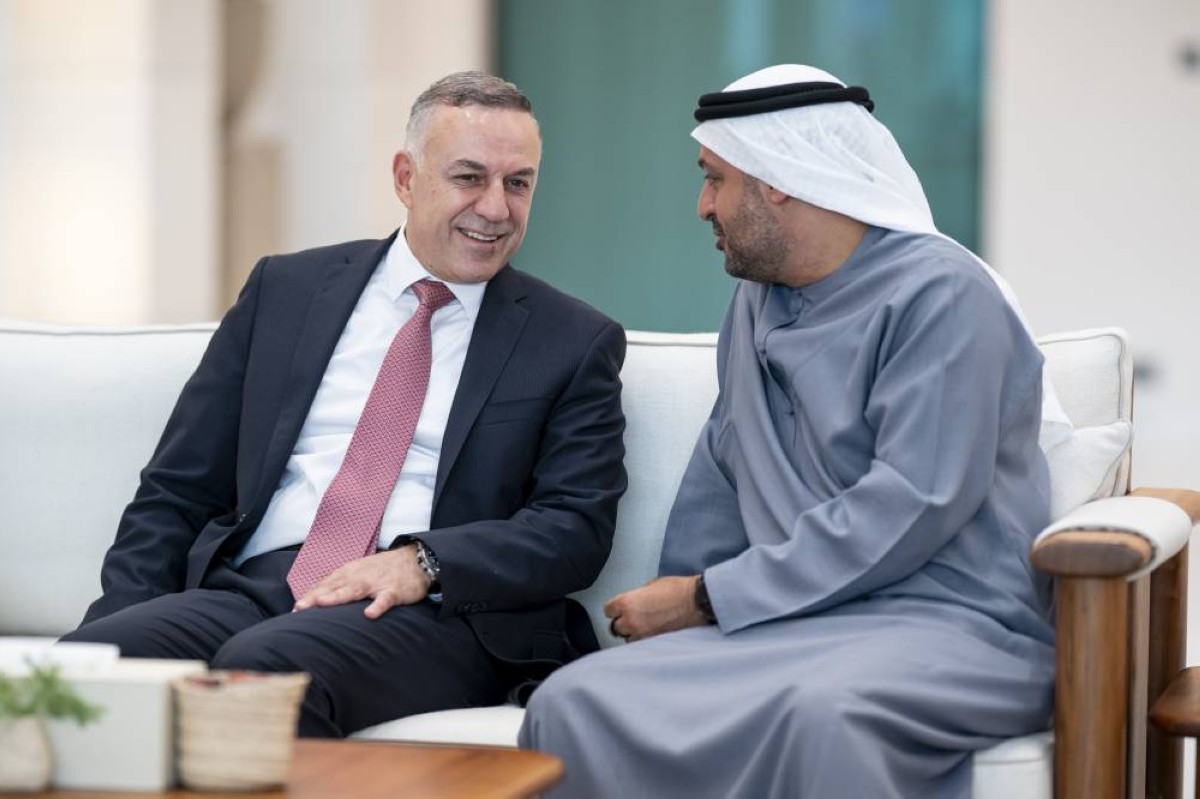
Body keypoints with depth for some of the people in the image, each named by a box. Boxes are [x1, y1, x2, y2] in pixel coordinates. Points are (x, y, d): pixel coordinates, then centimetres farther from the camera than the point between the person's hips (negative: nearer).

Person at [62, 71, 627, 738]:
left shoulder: (576, 344, 12)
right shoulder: (285, 290, 17)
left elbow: (578, 528, 0)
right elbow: (179, 488, 16)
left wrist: (422, 561, -17)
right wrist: (123, 620, -2)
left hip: (431, 612, -2)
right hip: (252, 584, 2)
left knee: (265, 665, -35)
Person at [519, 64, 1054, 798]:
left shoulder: (940, 294, -8)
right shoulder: (757, 301, 17)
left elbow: (912, 506, -18)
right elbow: (721, 471, 23)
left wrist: (708, 601, -13)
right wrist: (679, 599, 5)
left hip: (948, 626, -6)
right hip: (790, 622, 6)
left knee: (818, 714, -40)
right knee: (574, 704, -20)